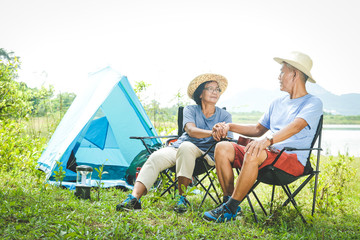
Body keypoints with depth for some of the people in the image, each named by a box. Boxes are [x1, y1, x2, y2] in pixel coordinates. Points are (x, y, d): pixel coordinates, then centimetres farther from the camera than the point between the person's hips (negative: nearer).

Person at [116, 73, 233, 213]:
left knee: (186, 146, -37)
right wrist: (213, 132, -32)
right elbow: (191, 130, -13)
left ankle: (182, 198, -29)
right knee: (156, 157, -27)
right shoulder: (190, 110, 7)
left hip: (206, 155, -2)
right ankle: (134, 197, -36)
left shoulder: (225, 116, 8)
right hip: (179, 148, 2)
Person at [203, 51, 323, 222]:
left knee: (253, 154, -37)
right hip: (269, 154, 8)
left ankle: (230, 209, -26)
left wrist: (268, 140, -41)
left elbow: (296, 126, -23)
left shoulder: (313, 103, -2)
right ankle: (229, 200, -12)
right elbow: (258, 129, 28)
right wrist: (230, 127, 12)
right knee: (223, 148, -11)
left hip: (293, 159, -7)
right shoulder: (278, 103, 22)